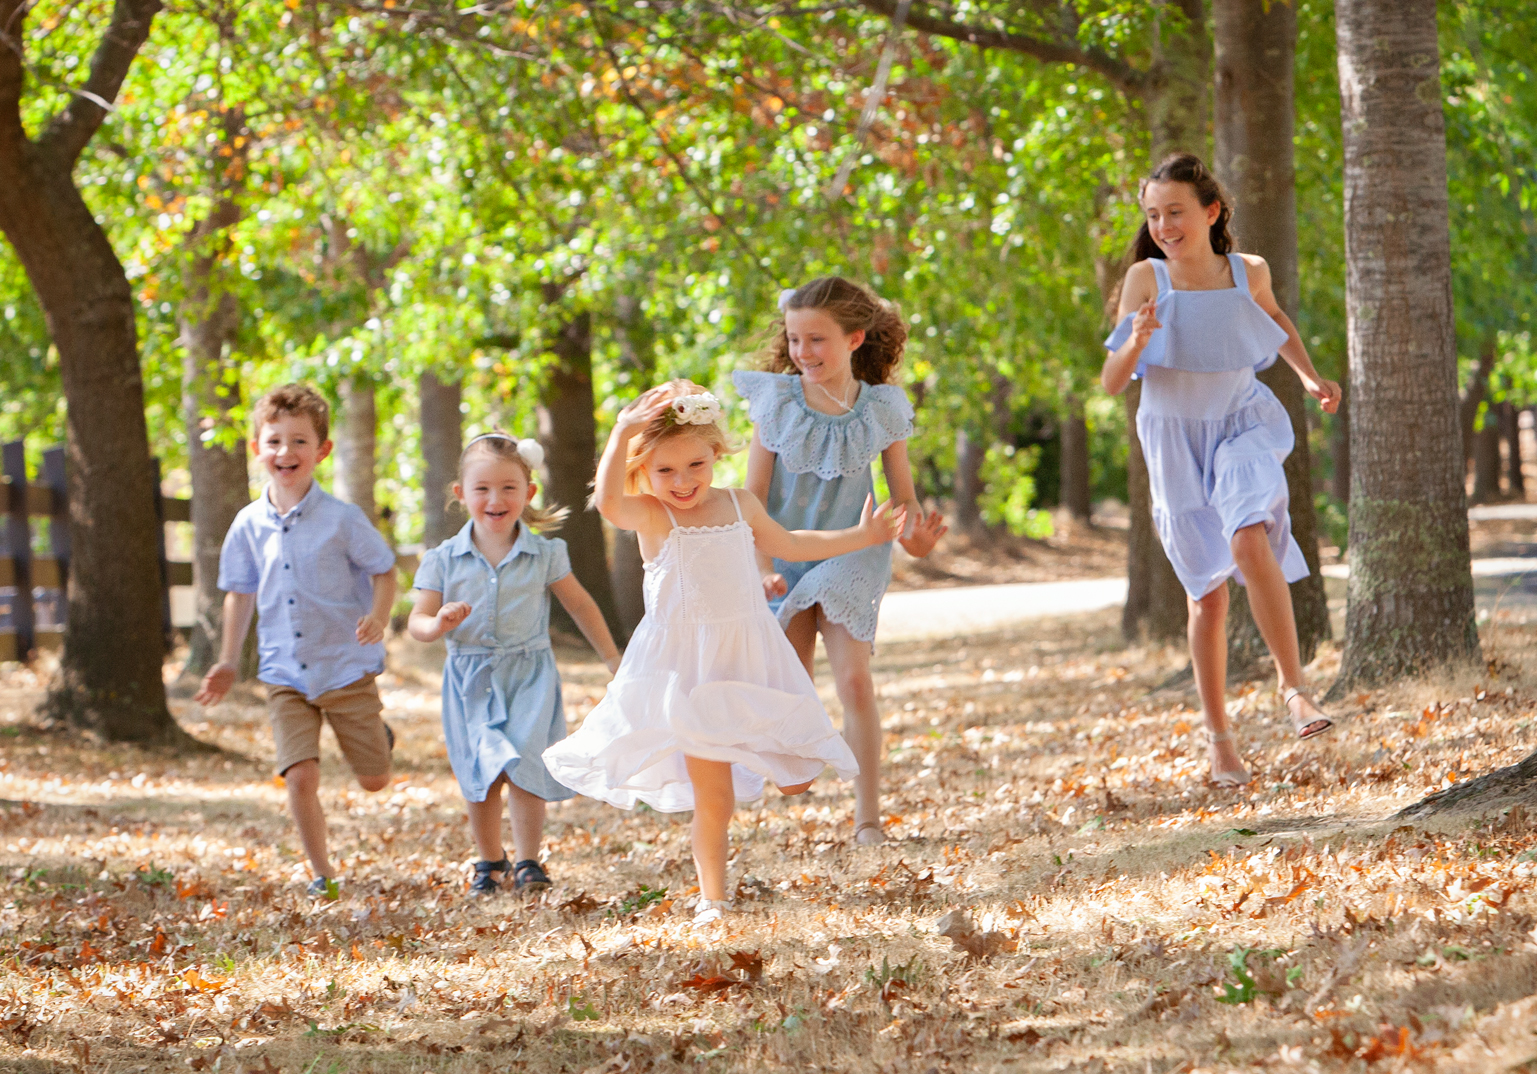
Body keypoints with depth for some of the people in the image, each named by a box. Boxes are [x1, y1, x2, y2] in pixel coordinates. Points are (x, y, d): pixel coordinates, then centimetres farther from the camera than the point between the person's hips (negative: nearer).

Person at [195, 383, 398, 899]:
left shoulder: (342, 519, -10)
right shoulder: (248, 524, 0)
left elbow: (383, 570, -1)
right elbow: (240, 592, 12)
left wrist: (378, 617, -20)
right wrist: (227, 662, 13)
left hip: (347, 667, -2)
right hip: (285, 675, 2)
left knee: (373, 780, 7)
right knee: (300, 775, -11)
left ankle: (377, 733, 42)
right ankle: (321, 872, 6)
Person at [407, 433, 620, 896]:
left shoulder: (545, 554, -1)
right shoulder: (444, 560, -2)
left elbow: (580, 605, 11)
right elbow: (416, 622, -2)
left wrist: (613, 659, 16)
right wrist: (439, 624, -26)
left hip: (528, 675, -1)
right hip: (470, 680, 1)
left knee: (522, 768, -15)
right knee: (480, 776, 5)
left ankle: (528, 861, -2)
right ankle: (490, 861, 24)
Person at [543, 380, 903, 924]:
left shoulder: (739, 505, 6)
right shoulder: (649, 515, -9)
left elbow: (789, 544, 24)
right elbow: (608, 500, -33)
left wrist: (862, 536, 28)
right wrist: (622, 433, -40)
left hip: (751, 662, 5)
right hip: (688, 670, -5)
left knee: (796, 779, 5)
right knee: (713, 798, -4)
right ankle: (712, 897, 12)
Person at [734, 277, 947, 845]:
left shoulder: (880, 409, -5)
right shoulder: (777, 403, -6)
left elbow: (904, 499, 2)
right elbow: (754, 497, -5)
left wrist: (915, 532, -21)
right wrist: (761, 568, -16)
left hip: (850, 557, -1)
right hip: (787, 557, 1)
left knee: (854, 678, -14)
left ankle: (868, 816, -8)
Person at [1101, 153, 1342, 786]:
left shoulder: (1248, 273, -4)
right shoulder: (1147, 278, -10)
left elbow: (1275, 320, 21)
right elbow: (1111, 383, -11)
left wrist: (1309, 377, 9)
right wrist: (1137, 339, -30)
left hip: (1242, 427, 0)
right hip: (1176, 441, 0)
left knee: (1250, 542, -29)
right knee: (1207, 593, 4)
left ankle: (1293, 686, -19)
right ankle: (1218, 736, 18)